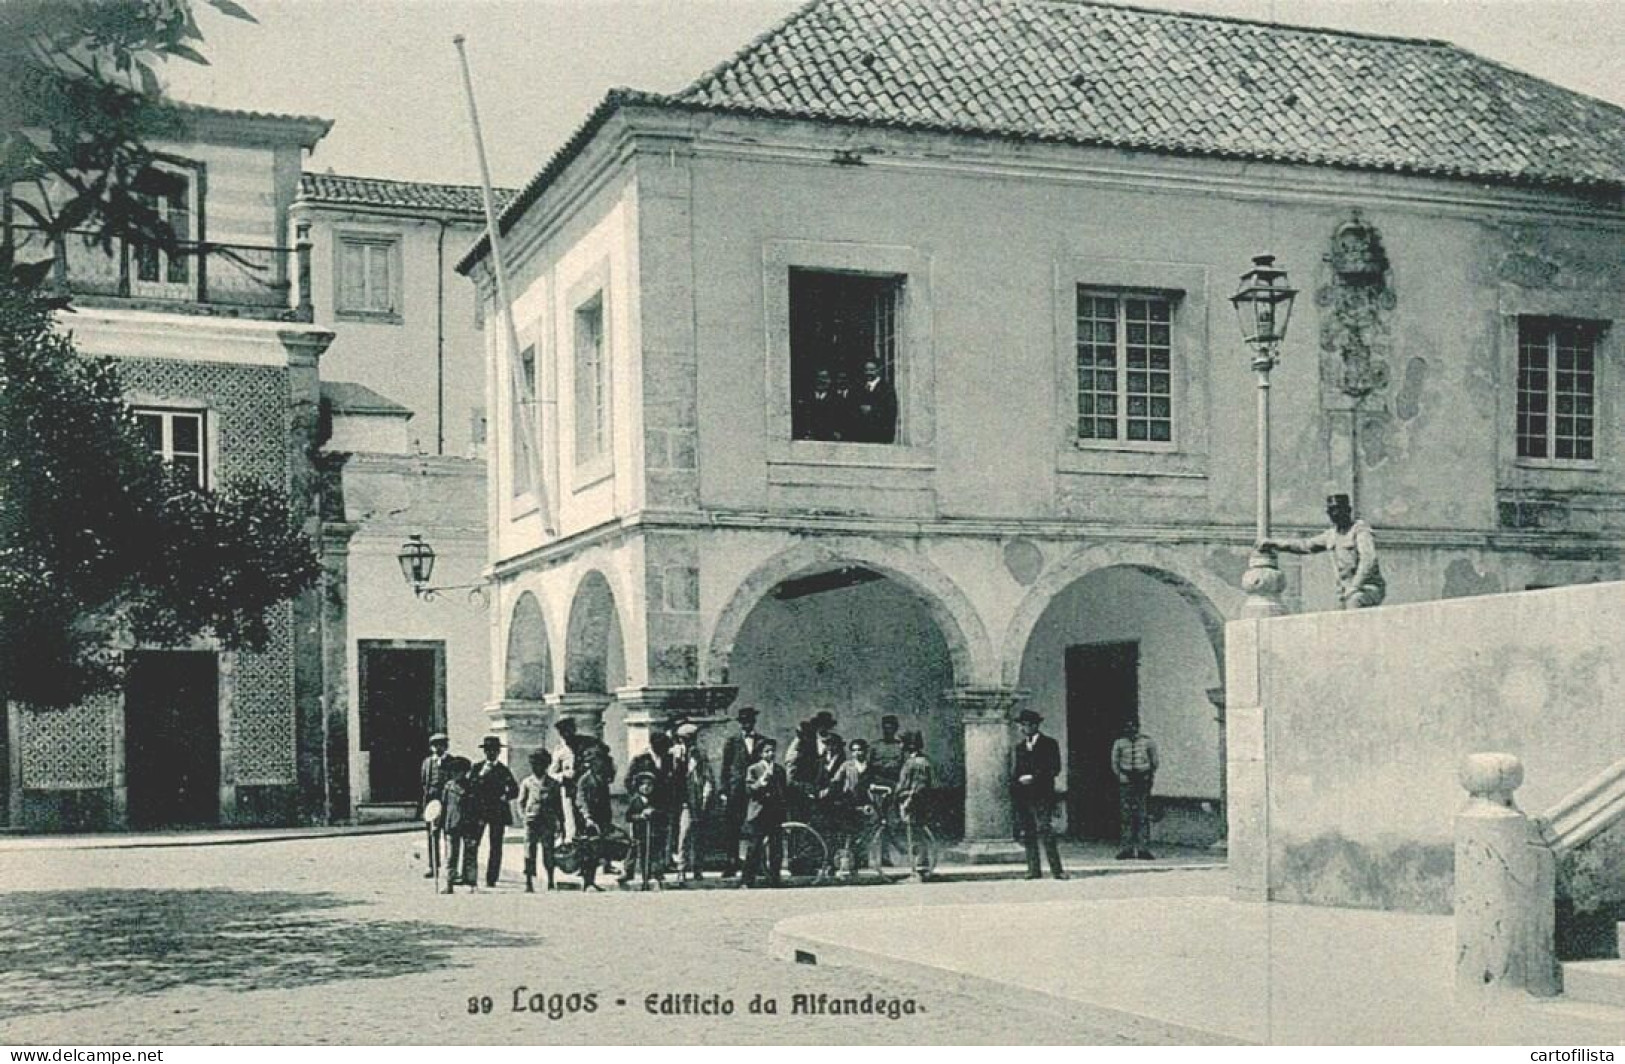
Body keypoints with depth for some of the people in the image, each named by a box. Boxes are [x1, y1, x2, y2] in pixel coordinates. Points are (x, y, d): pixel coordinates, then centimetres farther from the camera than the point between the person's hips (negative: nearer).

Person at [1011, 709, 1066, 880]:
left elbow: (1055, 769, -4)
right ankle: (1033, 870, 6)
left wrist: (1033, 778, -11)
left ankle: (1057, 870, -10)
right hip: (1022, 796, 5)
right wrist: (1013, 794, 3)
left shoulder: (1049, 744, 2)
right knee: (1028, 834, 2)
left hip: (1042, 796, -5)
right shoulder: (1019, 745, 16)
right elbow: (1014, 772, 14)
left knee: (1046, 831, -12)